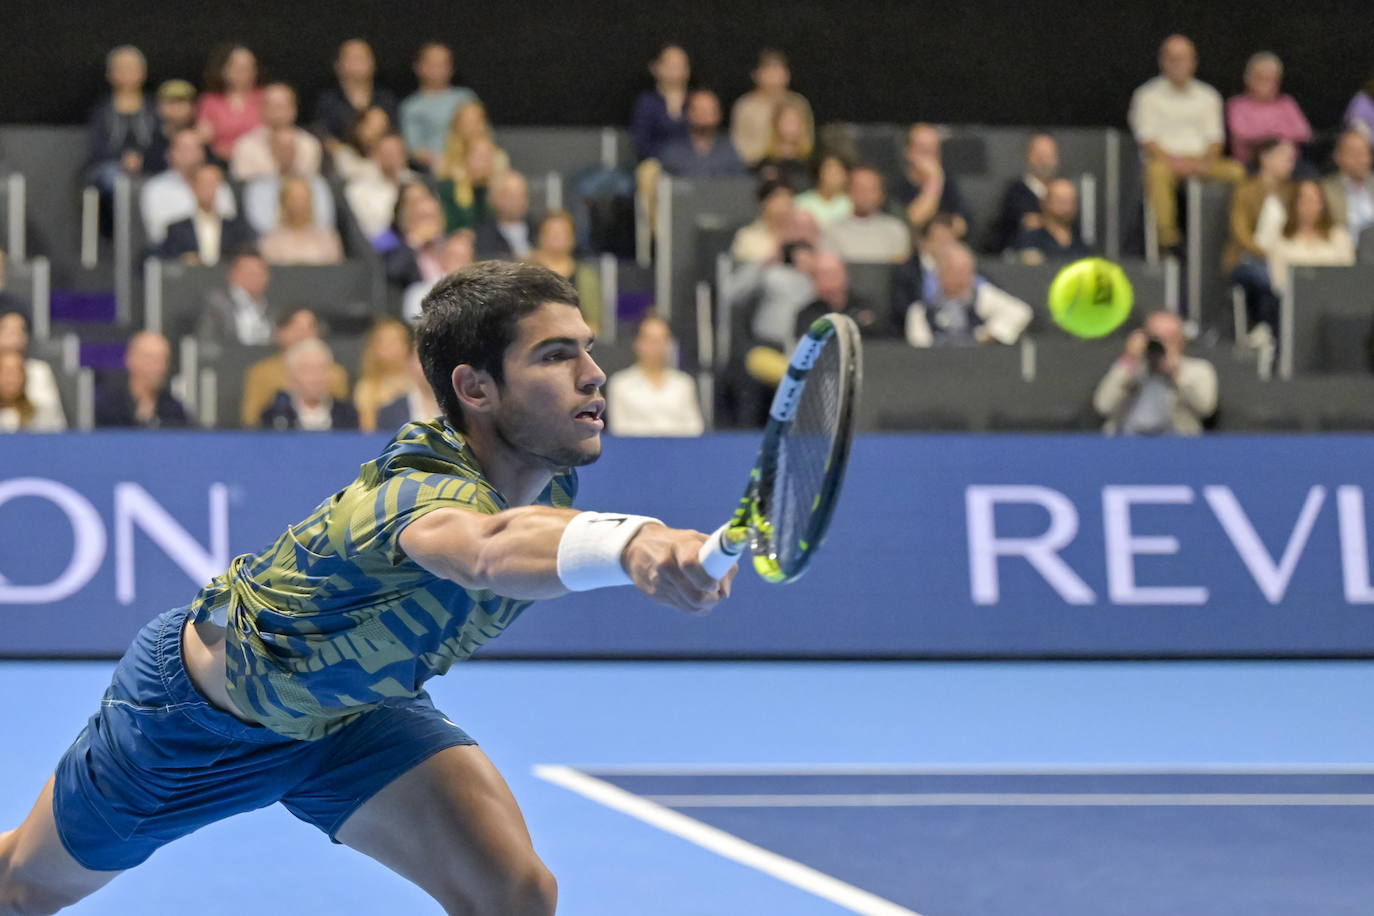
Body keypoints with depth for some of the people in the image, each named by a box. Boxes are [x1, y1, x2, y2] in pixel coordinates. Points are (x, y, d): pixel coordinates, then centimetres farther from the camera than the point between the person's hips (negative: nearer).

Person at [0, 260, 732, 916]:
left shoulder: (551, 479, -20)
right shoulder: (421, 494, -44)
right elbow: (490, 548, -73)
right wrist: (629, 544, -89)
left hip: (353, 714, 6)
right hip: (196, 704, -5)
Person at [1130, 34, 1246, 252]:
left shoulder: (1208, 96, 18)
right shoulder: (1147, 96, 8)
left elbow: (1214, 137, 12)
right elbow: (1146, 138, -1)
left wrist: (1203, 162, -10)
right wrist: (1173, 161, -17)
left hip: (1201, 162, 3)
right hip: (1164, 158, -3)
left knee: (1236, 169, -28)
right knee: (1158, 172, -40)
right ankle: (1167, 236, -49)